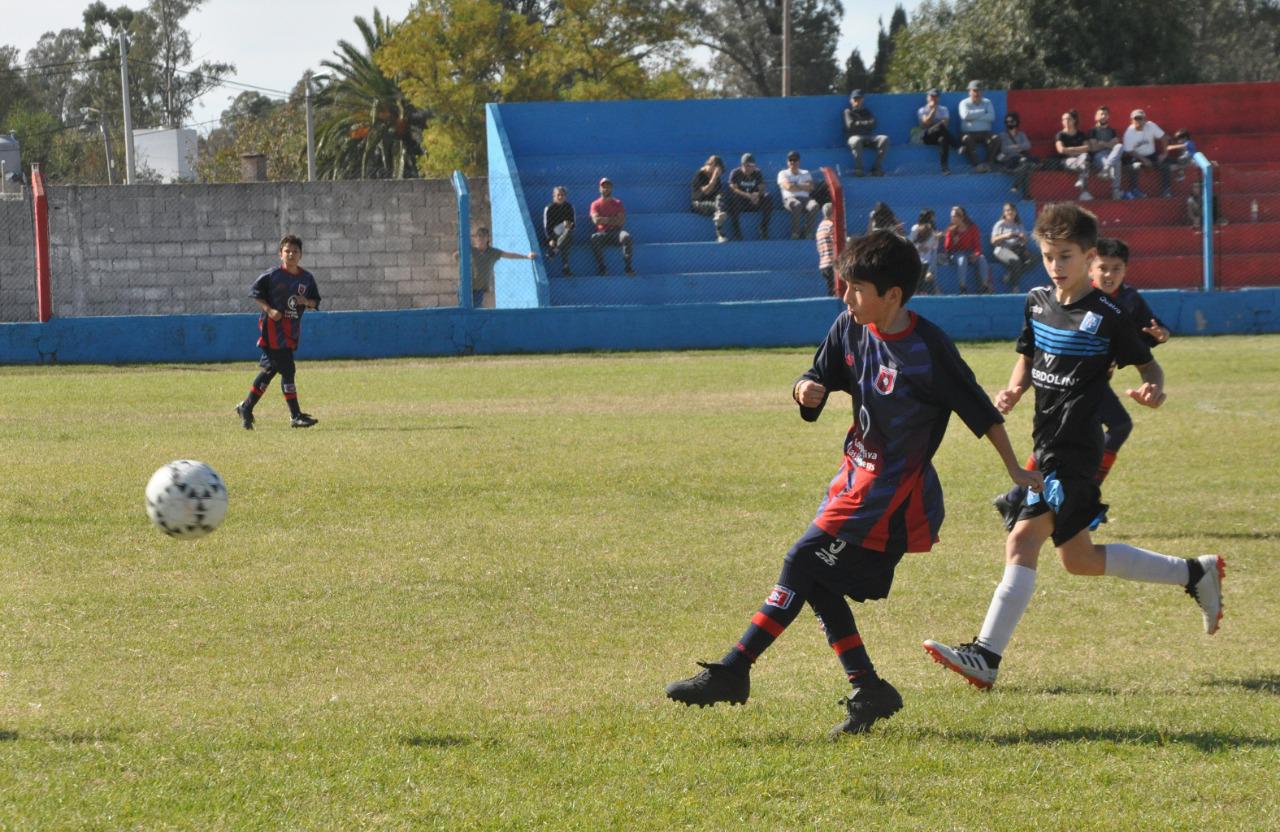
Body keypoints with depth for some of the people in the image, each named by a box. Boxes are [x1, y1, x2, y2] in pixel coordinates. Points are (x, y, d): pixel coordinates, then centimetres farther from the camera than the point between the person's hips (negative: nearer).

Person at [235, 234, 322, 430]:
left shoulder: (307, 278, 7)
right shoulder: (272, 275, -8)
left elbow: (315, 302, 13)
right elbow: (255, 293, -2)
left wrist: (307, 302, -10)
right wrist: (269, 310, -15)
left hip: (292, 329, 6)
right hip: (273, 327, -6)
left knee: (270, 369, 12)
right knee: (287, 369, -10)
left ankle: (246, 408, 25)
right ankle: (296, 416, -8)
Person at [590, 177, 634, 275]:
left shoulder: (618, 203, 11)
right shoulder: (595, 204, 10)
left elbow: (622, 221, -2)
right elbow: (596, 220, -8)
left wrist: (605, 220, -6)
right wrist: (613, 219, -6)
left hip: (616, 232, 0)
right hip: (603, 233, 0)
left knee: (626, 236, -33)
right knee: (594, 238, -35)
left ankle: (627, 267, -35)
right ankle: (601, 268, -32)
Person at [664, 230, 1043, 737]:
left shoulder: (928, 348, -17)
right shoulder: (851, 329, 1)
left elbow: (978, 409, -9)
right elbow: (819, 380, 9)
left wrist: (1016, 472, -2)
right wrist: (805, 390, -16)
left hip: (891, 490, -8)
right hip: (859, 474, 8)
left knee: (804, 565, -12)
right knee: (819, 585, 6)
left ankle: (732, 672, -11)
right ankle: (868, 693, 12)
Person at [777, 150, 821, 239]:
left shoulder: (806, 173, 24)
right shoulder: (783, 174, 15)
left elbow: (810, 187, 5)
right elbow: (788, 186, -5)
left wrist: (796, 186, -1)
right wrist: (803, 187, 1)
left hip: (805, 198, 3)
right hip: (790, 198, -3)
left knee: (814, 205, -33)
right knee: (796, 204, -41)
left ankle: (807, 232, -27)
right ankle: (795, 233, -36)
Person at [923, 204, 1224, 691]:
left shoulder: (1105, 318, -10)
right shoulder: (1038, 303, 10)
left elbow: (1147, 364, 0)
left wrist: (1154, 390, -22)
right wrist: (1014, 390, 0)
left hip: (1074, 448, -9)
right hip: (1049, 445, 9)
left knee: (1022, 541, -18)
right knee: (1080, 558, 14)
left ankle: (986, 655, -22)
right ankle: (1194, 573, 27)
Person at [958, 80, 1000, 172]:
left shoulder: (987, 102, 13)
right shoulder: (964, 103, 6)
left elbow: (991, 117, -6)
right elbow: (965, 115, -16)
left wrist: (974, 116, -11)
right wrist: (982, 112, -8)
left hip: (985, 133, 2)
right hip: (969, 133, -2)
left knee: (996, 138, -28)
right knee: (967, 139, -37)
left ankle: (988, 164, -30)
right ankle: (976, 165, -39)